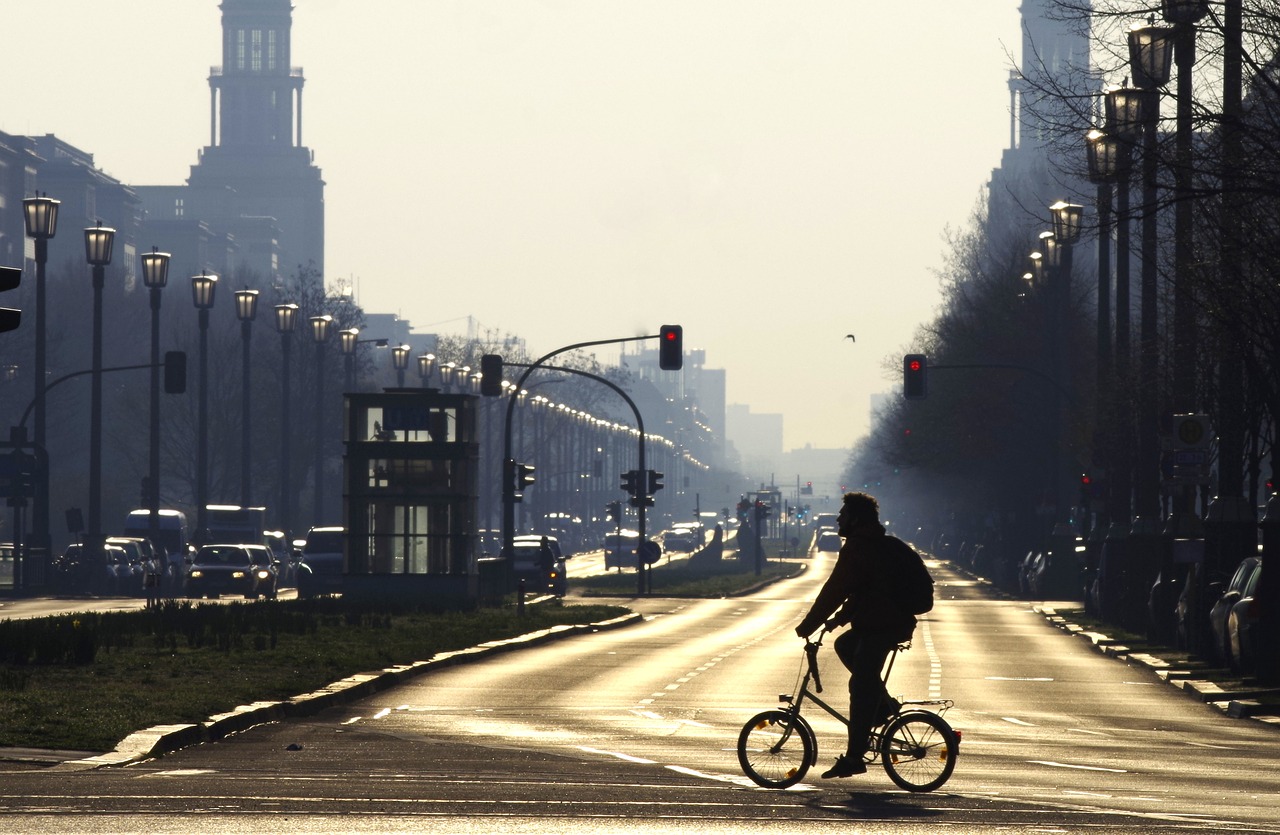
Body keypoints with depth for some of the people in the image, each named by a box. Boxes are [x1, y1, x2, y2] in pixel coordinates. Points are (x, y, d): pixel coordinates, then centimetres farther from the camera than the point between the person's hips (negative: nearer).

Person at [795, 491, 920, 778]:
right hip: (897, 622, 10)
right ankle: (884, 703, 20)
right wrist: (839, 619, 27)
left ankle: (854, 757, -11)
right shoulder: (883, 544, 19)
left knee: (861, 687, -10)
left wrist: (808, 625, -7)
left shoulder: (858, 548, -13)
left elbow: (835, 590, -14)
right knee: (845, 646, 29)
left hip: (880, 627, -10)